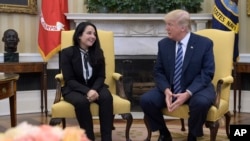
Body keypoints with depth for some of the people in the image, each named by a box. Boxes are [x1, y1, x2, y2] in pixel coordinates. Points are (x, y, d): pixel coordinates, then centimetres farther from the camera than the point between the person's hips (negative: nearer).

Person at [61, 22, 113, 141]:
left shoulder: (98, 52, 5)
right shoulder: (67, 53, -5)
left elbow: (101, 76, 2)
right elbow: (69, 80, -11)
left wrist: (94, 90, -21)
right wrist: (87, 91, -27)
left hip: (95, 87, 3)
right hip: (74, 89, -3)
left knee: (107, 97, -31)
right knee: (82, 101, -37)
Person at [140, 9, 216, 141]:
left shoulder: (205, 43, -9)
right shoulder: (163, 44, 1)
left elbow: (207, 74, -13)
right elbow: (158, 71, 2)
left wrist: (187, 93, -27)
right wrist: (166, 90, -19)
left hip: (196, 89, -3)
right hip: (169, 89, 3)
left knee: (201, 102, -37)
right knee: (145, 99, -20)